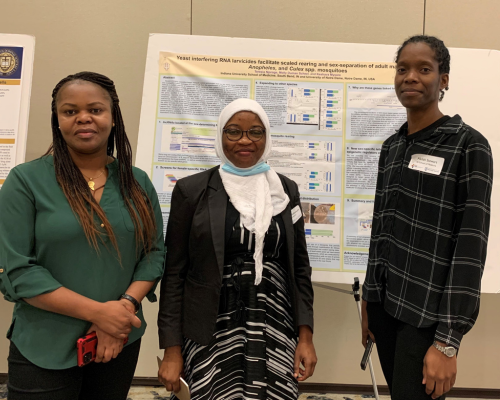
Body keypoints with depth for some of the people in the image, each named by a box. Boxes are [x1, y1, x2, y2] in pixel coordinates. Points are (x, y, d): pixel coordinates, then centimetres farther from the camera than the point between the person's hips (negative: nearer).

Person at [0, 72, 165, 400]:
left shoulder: (137, 182, 1)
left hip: (121, 343, 3)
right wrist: (97, 311, -18)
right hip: (45, 351, -3)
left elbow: (155, 252, 3)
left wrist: (125, 305, -14)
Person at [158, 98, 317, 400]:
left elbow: (300, 266, 8)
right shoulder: (193, 190, -3)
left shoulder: (286, 190, 5)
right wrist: (172, 347, -4)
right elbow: (174, 271, -2)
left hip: (276, 332, 3)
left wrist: (306, 334, 2)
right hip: (211, 334, -2)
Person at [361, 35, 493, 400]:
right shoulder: (392, 146, 9)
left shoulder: (468, 145, -8)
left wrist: (448, 339, -16)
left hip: (428, 311, -5)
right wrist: (369, 300, 13)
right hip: (385, 301, 5)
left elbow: (471, 243, -13)